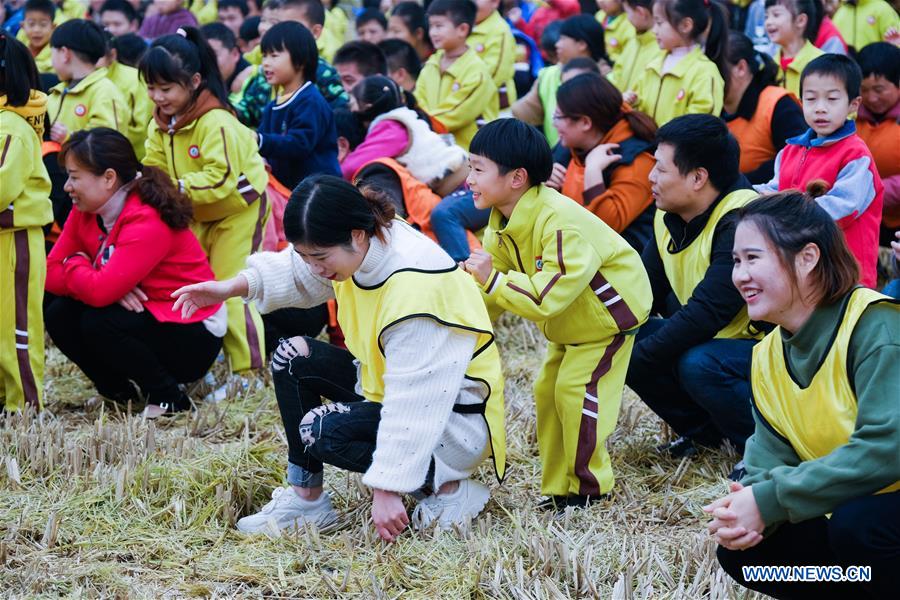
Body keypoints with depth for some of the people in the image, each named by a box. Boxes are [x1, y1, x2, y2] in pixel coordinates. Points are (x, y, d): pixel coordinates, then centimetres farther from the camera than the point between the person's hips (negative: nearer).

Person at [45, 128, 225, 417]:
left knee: (98, 323, -29)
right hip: (144, 316, 8)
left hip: (193, 337, -8)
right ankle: (119, 391, 9)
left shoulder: (148, 222, -26)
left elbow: (100, 292, -34)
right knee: (58, 314, -10)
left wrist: (74, 264, -12)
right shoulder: (85, 213, -1)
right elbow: (51, 273, -7)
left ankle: (169, 398, -9)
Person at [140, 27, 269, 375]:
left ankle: (250, 369, -3)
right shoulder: (160, 125, -3)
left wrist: (178, 187, -41)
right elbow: (155, 167, -1)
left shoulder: (216, 123, -29)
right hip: (199, 216, 8)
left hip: (239, 209, -8)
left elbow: (221, 178, -35)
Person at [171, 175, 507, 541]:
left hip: (456, 418, -9)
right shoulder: (363, 245, -9)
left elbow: (411, 402, -32)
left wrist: (386, 490, -31)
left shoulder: (417, 287, -33)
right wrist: (231, 287, -2)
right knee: (293, 357, 5)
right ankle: (306, 498, 7)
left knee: (322, 430, -25)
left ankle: (446, 487, -11)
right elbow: (297, 274, 13)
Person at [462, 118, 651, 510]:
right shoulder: (501, 224, -5)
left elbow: (548, 296, -40)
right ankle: (558, 488, 15)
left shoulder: (560, 223, -35)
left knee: (575, 389, -16)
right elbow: (491, 292, 1)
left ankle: (590, 486, -2)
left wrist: (493, 280, -40)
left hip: (610, 311, -9)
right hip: (570, 321, 10)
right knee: (548, 391, 8)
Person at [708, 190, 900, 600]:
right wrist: (747, 506, -21)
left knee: (856, 524, -33)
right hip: (843, 514, 8)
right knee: (741, 552, -5)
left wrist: (770, 501, -27)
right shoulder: (767, 357, 5)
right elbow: (770, 463, 3)